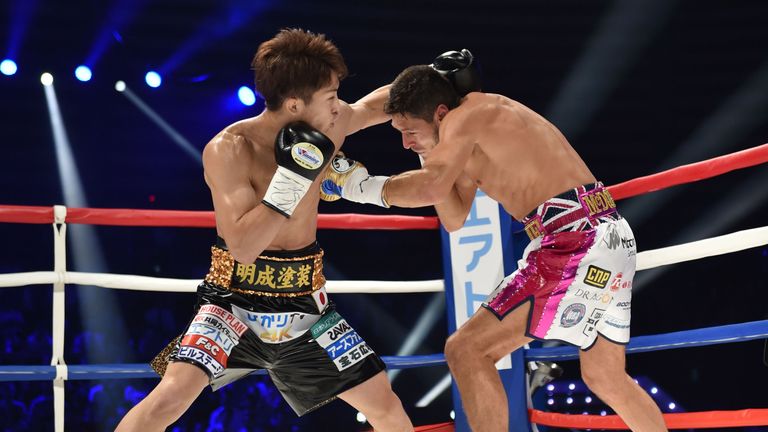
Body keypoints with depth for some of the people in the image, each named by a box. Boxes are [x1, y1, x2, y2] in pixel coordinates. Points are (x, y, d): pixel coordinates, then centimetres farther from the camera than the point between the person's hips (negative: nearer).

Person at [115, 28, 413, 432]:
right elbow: (243, 245, -27)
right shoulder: (228, 149, -20)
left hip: (303, 305, 5)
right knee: (170, 397, -24)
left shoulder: (327, 127, -5)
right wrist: (292, 176, -30)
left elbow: (378, 102, 18)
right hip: (236, 301, -5)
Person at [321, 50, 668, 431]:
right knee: (607, 379, 25)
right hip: (609, 241, 10)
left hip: (576, 242, -10)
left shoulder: (467, 115, -9)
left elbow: (432, 188, -24)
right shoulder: (472, 141, 19)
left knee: (467, 350, -10)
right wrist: (429, 154, 14)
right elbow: (455, 219, 23)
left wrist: (365, 187, -11)